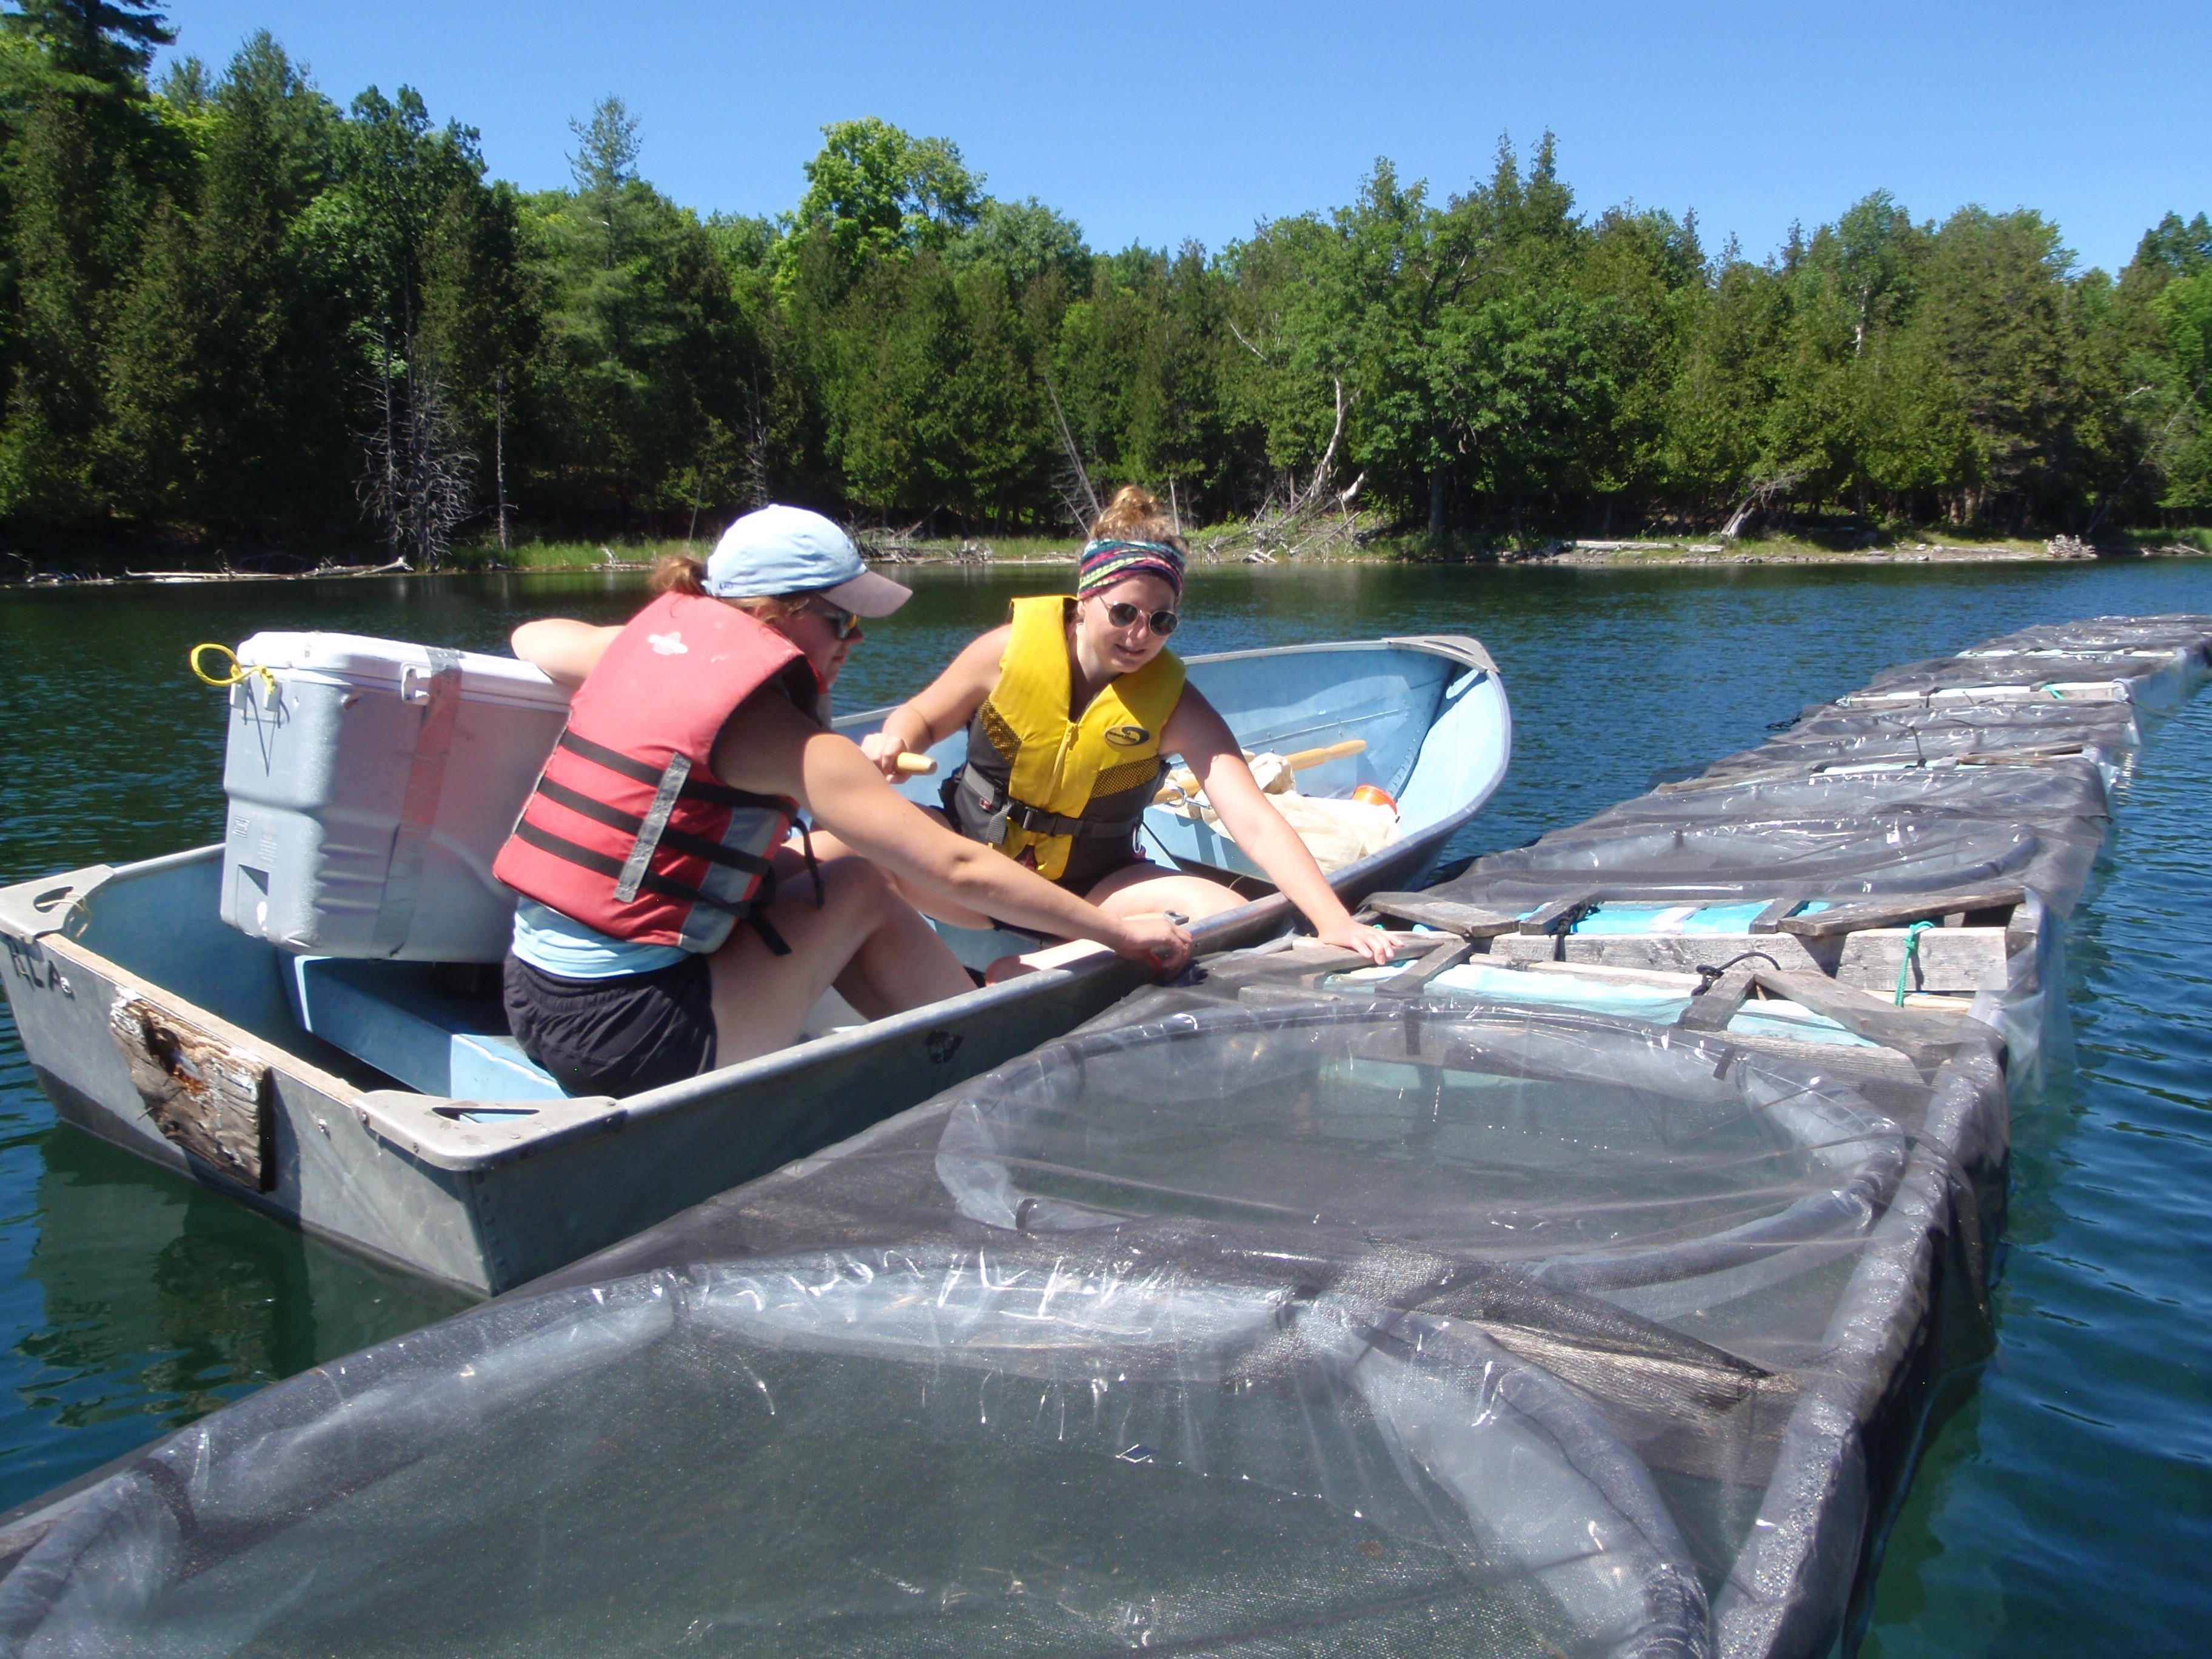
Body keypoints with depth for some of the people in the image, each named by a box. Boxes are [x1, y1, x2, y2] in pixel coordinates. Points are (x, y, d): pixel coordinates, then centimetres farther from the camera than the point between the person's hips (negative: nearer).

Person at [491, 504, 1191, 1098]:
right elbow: (957, 870, -17)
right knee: (860, 886, 2)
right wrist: (1115, 928, -10)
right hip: (623, 1036, -8)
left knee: (798, 867, 16)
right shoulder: (774, 731, -16)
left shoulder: (652, 635, 7)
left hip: (534, 998, 8)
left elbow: (533, 638, 30)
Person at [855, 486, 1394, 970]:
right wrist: (895, 745, -21)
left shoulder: (1174, 705, -14)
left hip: (1092, 888, 1)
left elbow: (1254, 821, -23)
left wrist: (1332, 919, -35)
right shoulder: (1011, 650, -13)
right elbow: (922, 717, 4)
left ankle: (1026, 970, -24)